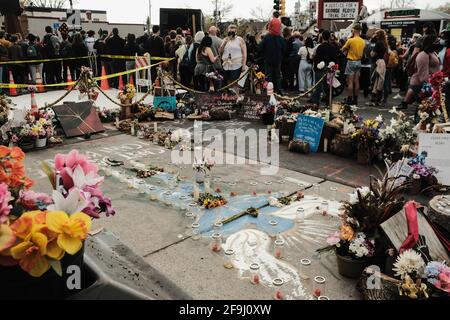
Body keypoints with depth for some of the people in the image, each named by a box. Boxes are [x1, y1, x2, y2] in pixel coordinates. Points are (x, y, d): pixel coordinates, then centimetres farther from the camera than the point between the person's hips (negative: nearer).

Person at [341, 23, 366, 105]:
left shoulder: (350, 40, -14)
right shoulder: (363, 41, 5)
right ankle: (355, 99, 13)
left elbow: (343, 49, -4)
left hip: (351, 61, -6)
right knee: (356, 81, 9)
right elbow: (362, 53, 12)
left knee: (350, 81, -3)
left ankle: (349, 99, -3)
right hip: (359, 62, 6)